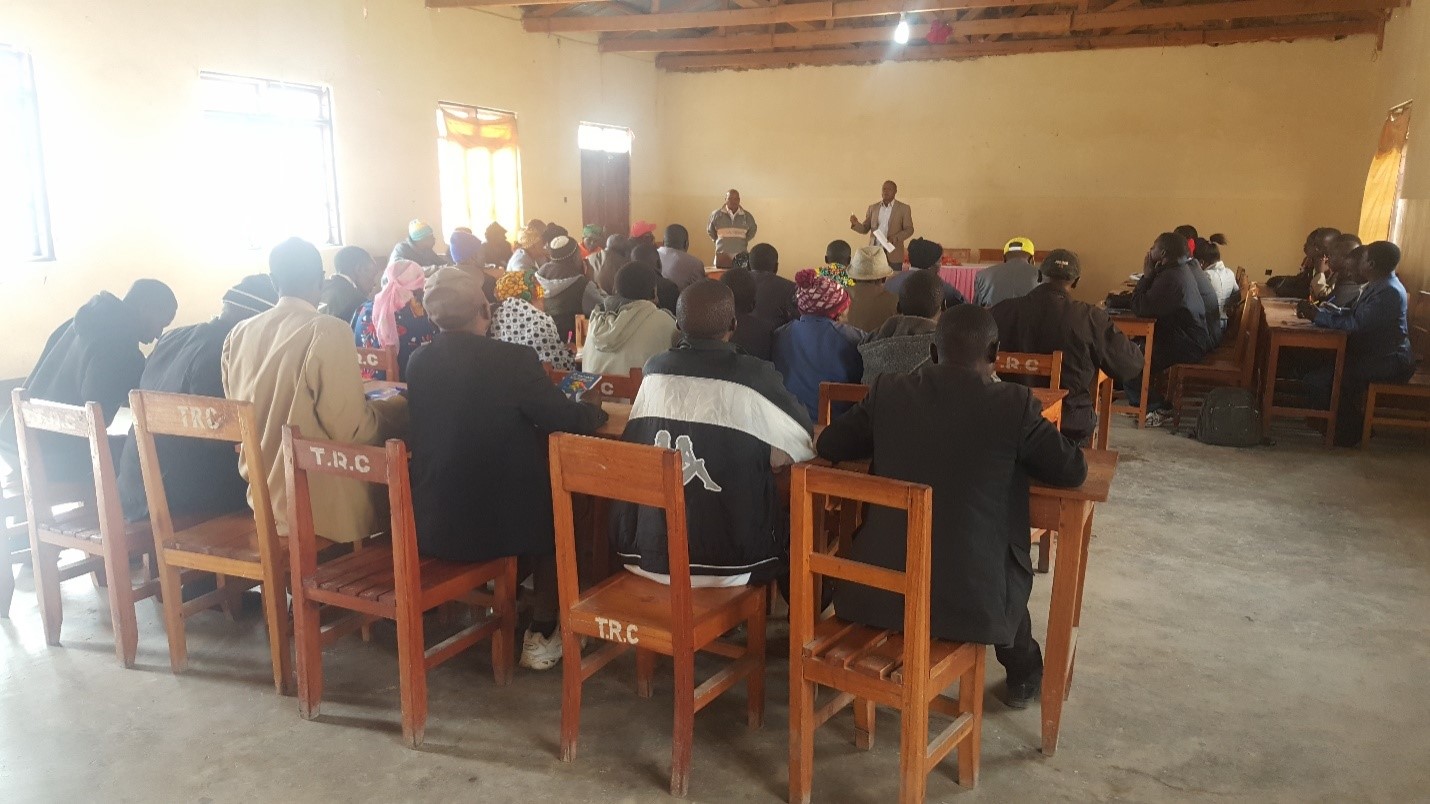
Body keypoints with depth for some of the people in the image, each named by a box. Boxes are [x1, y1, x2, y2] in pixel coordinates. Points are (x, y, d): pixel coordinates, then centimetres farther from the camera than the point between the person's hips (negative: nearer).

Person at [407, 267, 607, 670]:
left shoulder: (418, 361, -1)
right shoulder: (512, 359, -17)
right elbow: (566, 418, -13)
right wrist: (596, 411, 11)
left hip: (431, 525, 5)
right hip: (497, 521, -5)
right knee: (555, 505, 26)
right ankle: (541, 635, 25)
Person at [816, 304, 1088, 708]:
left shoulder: (889, 391, -1)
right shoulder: (1015, 403, -8)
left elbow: (828, 445, 10)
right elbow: (1074, 471, 2)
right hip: (971, 598, -2)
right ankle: (1024, 673, 51)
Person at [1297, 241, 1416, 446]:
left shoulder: (1389, 293, -22)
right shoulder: (1377, 285, 11)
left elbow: (1355, 324, -27)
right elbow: (1354, 314, 18)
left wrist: (1317, 315, -20)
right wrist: (1333, 310, 1)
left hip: (1389, 362, -11)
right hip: (1373, 353, 11)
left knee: (1318, 380, -21)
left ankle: (1350, 431, -2)